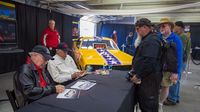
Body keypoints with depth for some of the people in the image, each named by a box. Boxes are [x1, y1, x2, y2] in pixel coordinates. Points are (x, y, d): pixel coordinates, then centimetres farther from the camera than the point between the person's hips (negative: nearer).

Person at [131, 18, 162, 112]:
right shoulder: (147, 39, 16)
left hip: (149, 78, -10)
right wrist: (135, 70, 17)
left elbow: (149, 61, -27)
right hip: (145, 77, 10)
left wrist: (138, 75, -19)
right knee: (142, 101, 21)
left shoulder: (151, 40, -19)